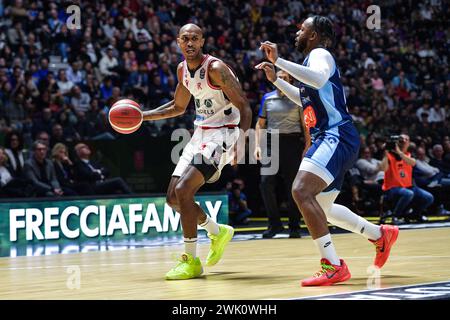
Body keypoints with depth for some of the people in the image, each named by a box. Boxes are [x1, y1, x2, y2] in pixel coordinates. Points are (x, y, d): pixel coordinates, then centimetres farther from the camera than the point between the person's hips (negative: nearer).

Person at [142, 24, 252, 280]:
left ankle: (191, 261, -13)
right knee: (173, 198, 6)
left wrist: (241, 142, -32)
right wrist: (142, 116, 13)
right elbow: (178, 107, 24)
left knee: (183, 190, -21)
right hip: (201, 133, 9)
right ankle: (218, 232, 30)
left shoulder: (216, 68, -17)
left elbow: (244, 106, -18)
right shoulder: (183, 70, 8)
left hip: (222, 134, -9)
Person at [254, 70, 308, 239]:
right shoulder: (267, 98, 11)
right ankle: (274, 224, 1)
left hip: (292, 142, -2)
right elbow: (260, 124, 15)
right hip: (271, 142, 2)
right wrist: (257, 145, 2)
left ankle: (294, 226, 7)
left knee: (293, 186, -2)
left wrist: (307, 147, -6)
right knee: (266, 183, -10)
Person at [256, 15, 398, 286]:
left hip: (337, 137, -11)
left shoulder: (320, 54, -6)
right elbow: (304, 98, 40)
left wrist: (279, 60, -30)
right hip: (329, 140, 11)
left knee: (301, 191, -26)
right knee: (321, 207, 20)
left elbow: (319, 79, -32)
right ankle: (381, 235, 34)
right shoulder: (314, 59, 23)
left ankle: (334, 267, -27)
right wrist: (275, 79, 33)